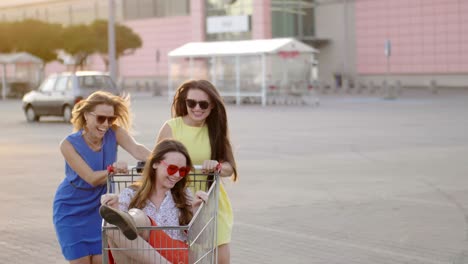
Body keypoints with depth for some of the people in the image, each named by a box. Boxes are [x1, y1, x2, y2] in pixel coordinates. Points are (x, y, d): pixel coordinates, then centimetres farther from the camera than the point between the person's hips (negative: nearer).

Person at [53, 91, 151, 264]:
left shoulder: (114, 133, -16)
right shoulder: (69, 144, -22)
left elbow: (137, 149, -35)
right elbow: (91, 178, -29)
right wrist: (113, 169, -49)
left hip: (99, 208, 3)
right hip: (71, 211, -3)